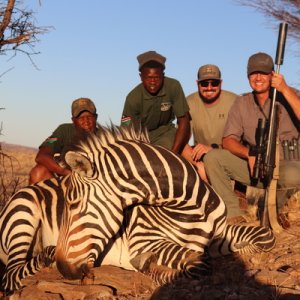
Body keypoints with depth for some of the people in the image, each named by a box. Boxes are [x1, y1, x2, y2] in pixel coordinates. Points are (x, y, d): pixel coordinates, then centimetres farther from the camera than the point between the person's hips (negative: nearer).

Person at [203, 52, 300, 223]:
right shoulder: (242, 103, 8)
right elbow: (228, 140, -1)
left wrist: (285, 90, -25)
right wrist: (249, 154, -21)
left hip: (285, 163, -3)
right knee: (212, 158, -16)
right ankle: (233, 212, -16)